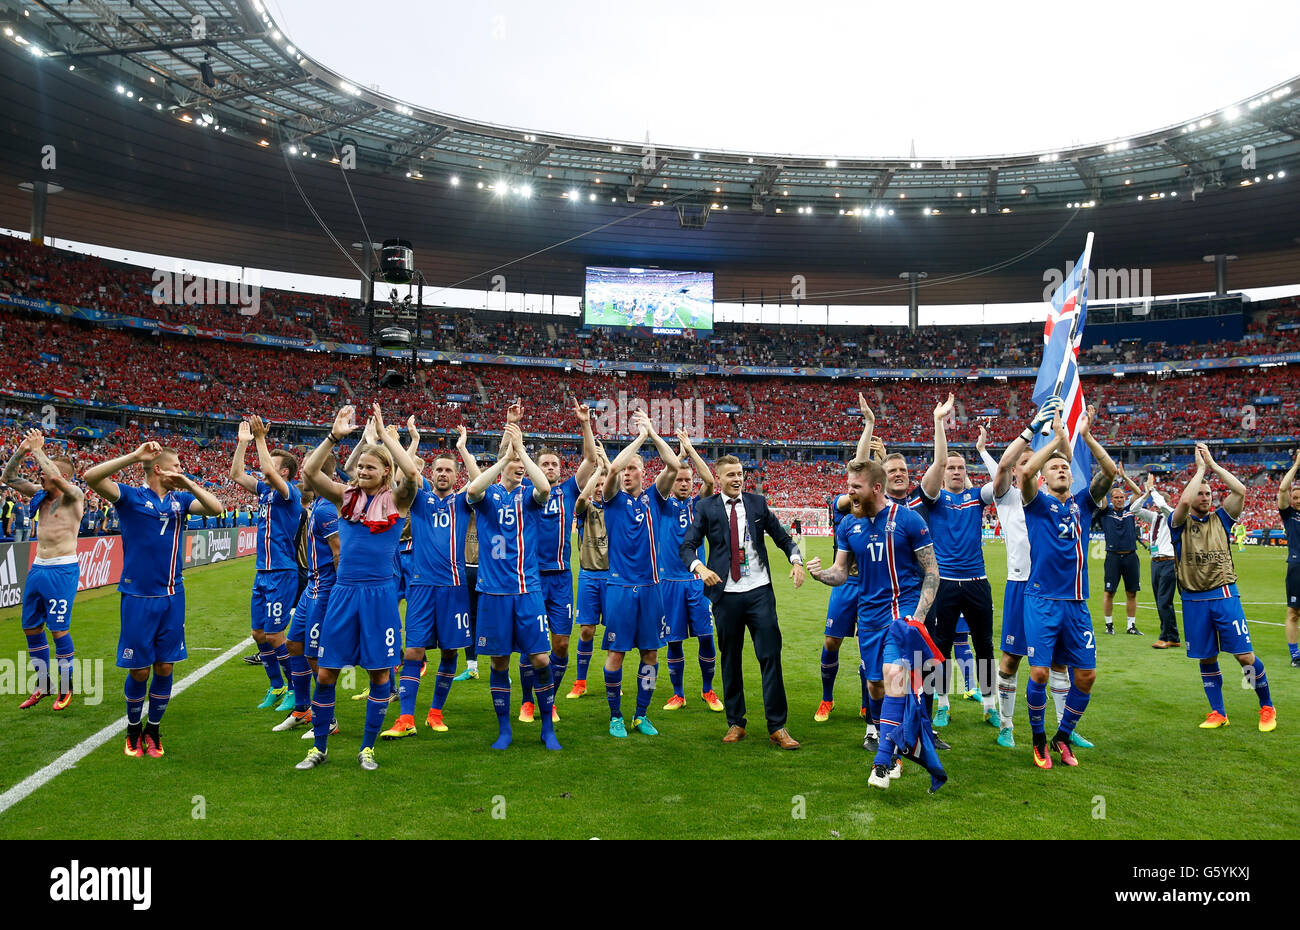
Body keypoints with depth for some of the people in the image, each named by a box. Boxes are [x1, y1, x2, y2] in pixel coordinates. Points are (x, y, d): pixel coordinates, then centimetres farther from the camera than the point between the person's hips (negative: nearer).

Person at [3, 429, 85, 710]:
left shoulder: (74, 495, -10)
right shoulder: (41, 494, 11)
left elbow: (56, 477, -30)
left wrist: (38, 450, -18)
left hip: (62, 571, -8)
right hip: (37, 568, 8)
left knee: (59, 629, -4)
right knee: (31, 627, 13)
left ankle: (66, 687, 10)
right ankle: (43, 684, 27)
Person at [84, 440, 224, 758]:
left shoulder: (180, 499, 9)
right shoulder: (131, 496, -3)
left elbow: (216, 508, -1)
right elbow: (91, 477, -17)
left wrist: (190, 484, -8)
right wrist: (134, 456, -20)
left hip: (173, 596, 4)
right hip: (138, 597, -4)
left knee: (165, 667, 7)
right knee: (139, 671, 4)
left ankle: (153, 729, 25)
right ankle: (133, 729, 27)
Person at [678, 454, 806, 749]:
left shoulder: (757, 502, 7)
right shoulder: (707, 508, 2)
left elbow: (781, 536, 13)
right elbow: (687, 545, -3)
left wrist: (796, 559, -5)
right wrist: (699, 567, -22)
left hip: (759, 591, 1)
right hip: (726, 594, 0)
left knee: (771, 656, -2)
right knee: (730, 660, 9)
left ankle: (777, 727, 6)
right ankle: (735, 724, 23)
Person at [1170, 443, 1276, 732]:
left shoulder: (1220, 518, 7)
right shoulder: (1180, 523, 1)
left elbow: (1240, 490, -8)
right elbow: (1184, 501, -20)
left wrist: (1213, 464, -6)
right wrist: (1200, 468, -10)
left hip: (1224, 594, 0)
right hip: (1194, 599, 0)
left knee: (1245, 656, -4)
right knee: (1207, 659, 8)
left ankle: (1267, 707, 17)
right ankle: (1218, 713, 22)